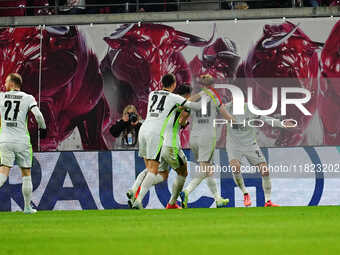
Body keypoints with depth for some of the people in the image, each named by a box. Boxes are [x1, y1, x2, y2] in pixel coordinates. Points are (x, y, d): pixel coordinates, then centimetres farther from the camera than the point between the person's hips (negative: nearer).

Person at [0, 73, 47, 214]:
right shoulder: (28, 98, 1)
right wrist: (43, 128, 3)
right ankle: (27, 207, 16)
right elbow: (38, 115, -11)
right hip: (22, 142, 0)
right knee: (26, 175, 12)